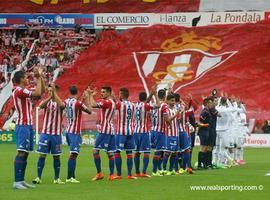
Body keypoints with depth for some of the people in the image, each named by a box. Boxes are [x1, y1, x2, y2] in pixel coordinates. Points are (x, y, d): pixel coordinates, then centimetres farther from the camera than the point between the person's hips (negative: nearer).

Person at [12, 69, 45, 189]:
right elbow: (38, 93, -22)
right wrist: (39, 78, -12)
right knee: (21, 153, -13)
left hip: (28, 125, 10)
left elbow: (42, 91, 22)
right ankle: (16, 182, -16)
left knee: (25, 153, 9)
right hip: (22, 126, -10)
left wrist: (40, 77, 11)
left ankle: (21, 180, 11)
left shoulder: (25, 91, 16)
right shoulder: (19, 91, -13)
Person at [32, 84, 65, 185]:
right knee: (42, 155, -2)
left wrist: (54, 93, -26)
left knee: (56, 156, 4)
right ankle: (38, 177, 1)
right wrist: (50, 97, -31)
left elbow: (61, 105, -25)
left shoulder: (60, 102, 1)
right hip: (45, 133, 1)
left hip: (56, 134, -1)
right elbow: (40, 105, -18)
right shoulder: (46, 101, 5)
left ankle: (56, 178, 12)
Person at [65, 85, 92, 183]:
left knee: (73, 154, 16)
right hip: (75, 132, -8)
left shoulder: (66, 101, 7)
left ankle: (71, 176, 16)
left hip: (68, 130, 8)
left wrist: (84, 99, 22)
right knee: (73, 154, -12)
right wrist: (87, 99, 2)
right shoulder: (78, 103, -14)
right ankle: (70, 177, -19)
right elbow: (89, 111, -5)